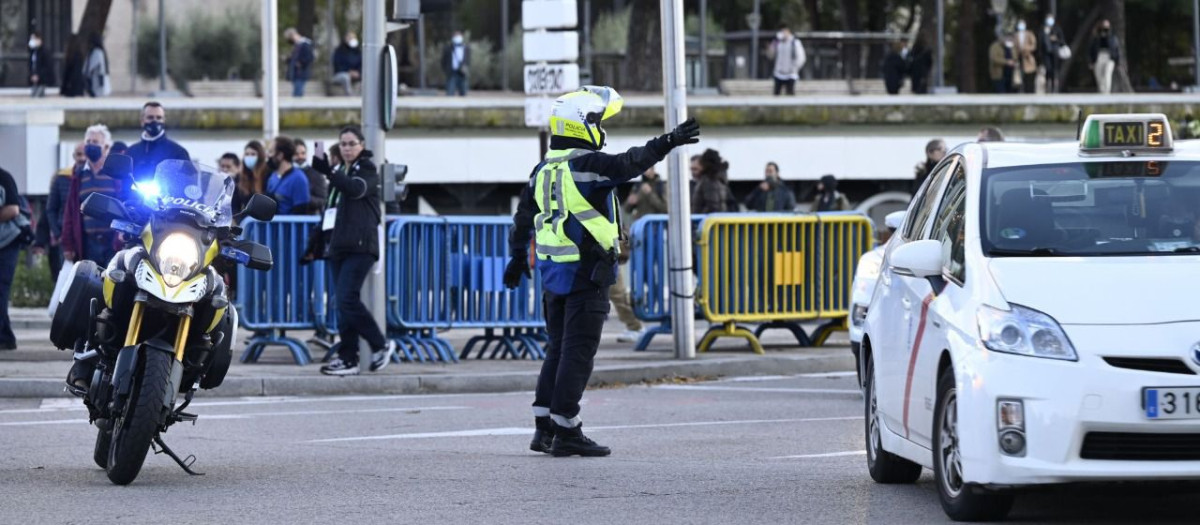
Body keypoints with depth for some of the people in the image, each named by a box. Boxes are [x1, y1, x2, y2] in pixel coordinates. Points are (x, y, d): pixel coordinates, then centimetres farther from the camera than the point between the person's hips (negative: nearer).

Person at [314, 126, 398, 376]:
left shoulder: (367, 170, 0)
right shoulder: (340, 173, 22)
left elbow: (355, 189, -22)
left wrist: (327, 171, -32)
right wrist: (322, 241, 22)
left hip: (360, 245, -7)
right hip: (338, 246, 7)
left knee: (347, 298, -17)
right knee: (343, 302, 3)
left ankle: (381, 345, -4)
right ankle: (348, 359, 3)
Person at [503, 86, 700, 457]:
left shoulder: (544, 170, 11)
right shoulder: (587, 165, -14)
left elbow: (524, 218, 20)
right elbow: (630, 163, -31)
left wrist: (517, 258, 32)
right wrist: (667, 143, -38)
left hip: (553, 271, 8)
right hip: (586, 273, -8)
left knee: (558, 348, 15)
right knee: (578, 352, -5)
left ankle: (544, 428, 14)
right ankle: (566, 431, -5)